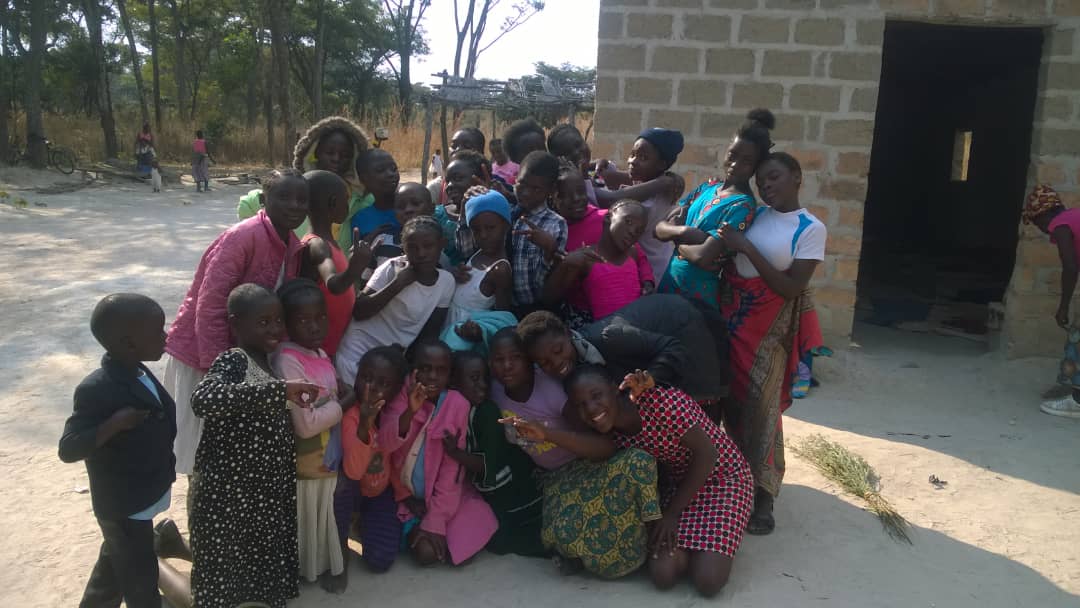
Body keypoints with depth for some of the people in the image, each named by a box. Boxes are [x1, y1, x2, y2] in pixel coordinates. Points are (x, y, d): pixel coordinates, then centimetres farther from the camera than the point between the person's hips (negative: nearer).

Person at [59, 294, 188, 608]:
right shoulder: (96, 390, -27)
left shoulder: (138, 373, -1)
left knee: (115, 562, 28)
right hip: (125, 507, -8)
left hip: (144, 497, 8)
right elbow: (68, 449, -27)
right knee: (140, 579, 8)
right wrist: (115, 424, -38)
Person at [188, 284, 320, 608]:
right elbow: (202, 400, -38)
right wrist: (278, 390, -40)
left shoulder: (270, 361, 9)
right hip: (230, 497, -8)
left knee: (259, 576, 19)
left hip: (265, 494, 8)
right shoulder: (233, 361, -17)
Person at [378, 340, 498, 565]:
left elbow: (452, 466, -12)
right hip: (404, 494, 0)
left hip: (441, 494, 1)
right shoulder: (402, 397, -12)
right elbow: (384, 444, -27)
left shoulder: (458, 405, -14)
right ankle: (411, 528, 14)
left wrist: (435, 520, -16)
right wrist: (410, 412, -45)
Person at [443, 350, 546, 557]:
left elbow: (488, 465, -26)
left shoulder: (487, 412, -22)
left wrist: (455, 453, -38)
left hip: (516, 490, -5)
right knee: (498, 544, 10)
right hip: (491, 493, 6)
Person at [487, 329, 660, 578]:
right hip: (558, 476, 3)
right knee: (566, 531, -34)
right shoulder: (494, 390, -12)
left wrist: (547, 433, -47)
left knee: (638, 464, -39)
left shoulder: (553, 389, -27)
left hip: (591, 463, -2)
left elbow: (606, 446, -35)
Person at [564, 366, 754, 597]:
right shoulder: (610, 431, -8)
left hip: (722, 476, -5)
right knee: (662, 575, -15)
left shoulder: (662, 402, -29)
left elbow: (706, 453, -23)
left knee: (708, 581, -20)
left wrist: (672, 513, -18)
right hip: (677, 483, 5)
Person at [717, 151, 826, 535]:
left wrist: (747, 248, -18)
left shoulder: (810, 229, -7)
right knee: (732, 399, 9)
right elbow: (725, 260, 9)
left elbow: (792, 288, -14)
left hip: (770, 327, -4)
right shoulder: (753, 214, 4)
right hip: (733, 317, 4)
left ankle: (762, 495, 9)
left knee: (759, 403, -3)